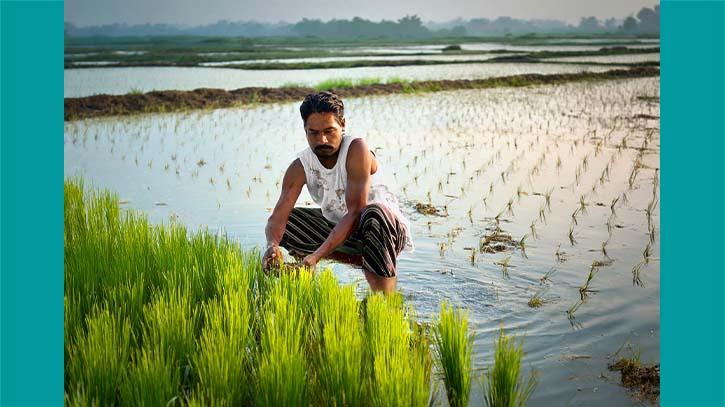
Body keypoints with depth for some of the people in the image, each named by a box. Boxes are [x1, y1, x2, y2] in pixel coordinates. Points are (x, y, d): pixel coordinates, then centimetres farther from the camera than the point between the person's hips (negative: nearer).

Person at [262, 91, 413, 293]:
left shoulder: (356, 149, -22)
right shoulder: (300, 168, -8)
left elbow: (355, 212, -30)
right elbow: (277, 217, -17)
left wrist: (317, 255, -40)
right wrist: (272, 245, -42)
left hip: (387, 225, -5)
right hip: (338, 229, 5)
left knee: (374, 213, -39)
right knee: (286, 221, -3)